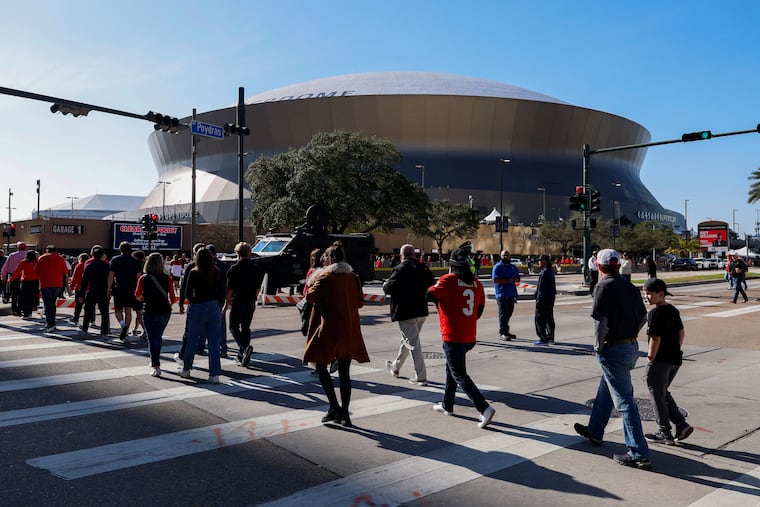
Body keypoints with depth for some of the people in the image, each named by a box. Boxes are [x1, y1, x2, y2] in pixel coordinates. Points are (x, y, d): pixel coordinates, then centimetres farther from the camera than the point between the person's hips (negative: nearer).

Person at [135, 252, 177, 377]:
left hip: (150, 312, -3)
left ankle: (156, 367, -1)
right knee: (158, 337, 21)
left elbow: (137, 296, 4)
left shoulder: (143, 279, -9)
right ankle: (155, 360, 34)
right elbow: (172, 297, -4)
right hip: (165, 311, 3)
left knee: (152, 339, 5)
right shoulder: (166, 278, -6)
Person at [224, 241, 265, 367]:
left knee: (234, 327, 6)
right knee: (246, 327, 15)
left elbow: (229, 289, -11)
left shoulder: (234, 269, -11)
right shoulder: (257, 269, 4)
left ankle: (244, 347, -18)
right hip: (251, 303, 5)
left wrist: (226, 303, -2)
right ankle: (243, 355, 19)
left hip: (237, 302, -5)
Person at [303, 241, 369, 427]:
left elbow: (310, 296, -7)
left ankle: (334, 407, 2)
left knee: (321, 366, 9)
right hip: (350, 331, 5)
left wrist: (314, 282, 9)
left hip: (330, 329, -5)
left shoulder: (326, 277, -9)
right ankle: (344, 413, 12)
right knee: (344, 372, 10)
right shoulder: (353, 277, 6)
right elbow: (360, 302, 12)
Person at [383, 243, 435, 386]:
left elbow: (389, 288, -21)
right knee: (408, 340, 21)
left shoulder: (399, 269, -14)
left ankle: (421, 376, -3)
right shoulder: (423, 268, 6)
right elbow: (431, 285, 10)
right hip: (421, 311, 7)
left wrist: (385, 284, 0)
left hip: (405, 312, -7)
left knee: (413, 343, -3)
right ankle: (395, 367, 39)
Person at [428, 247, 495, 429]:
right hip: (470, 337, 7)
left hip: (452, 337, -7)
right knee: (451, 368, 24)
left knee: (459, 375, -2)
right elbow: (480, 308, 12)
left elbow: (430, 295, -8)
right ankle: (447, 405, 35)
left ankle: (485, 409, -13)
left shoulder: (448, 280, -14)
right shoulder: (476, 282, 4)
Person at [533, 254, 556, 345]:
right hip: (550, 298, 11)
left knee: (539, 319, -5)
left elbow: (541, 287, -22)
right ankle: (550, 337, 23)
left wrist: (539, 299, -20)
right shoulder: (550, 270, 12)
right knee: (549, 318, 16)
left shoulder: (544, 272, -20)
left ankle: (543, 339, -5)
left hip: (544, 298, -11)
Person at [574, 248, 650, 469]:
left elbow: (600, 320, -22)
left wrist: (599, 346, -10)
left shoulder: (603, 287, -15)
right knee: (605, 390, 24)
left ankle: (639, 454, 0)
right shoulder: (630, 287, 9)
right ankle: (594, 431, 40)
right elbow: (643, 316, 16)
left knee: (624, 400, -4)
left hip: (613, 350, -9)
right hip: (632, 346, 9)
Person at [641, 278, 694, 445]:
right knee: (664, 393, 22)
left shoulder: (654, 313, -18)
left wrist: (650, 359, -10)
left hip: (660, 361, -8)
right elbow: (682, 333, 13)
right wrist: (675, 351, 19)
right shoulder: (673, 310, 7)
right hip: (675, 360, 8)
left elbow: (655, 339, -20)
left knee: (658, 396, 6)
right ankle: (681, 424, 16)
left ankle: (664, 433, 15)